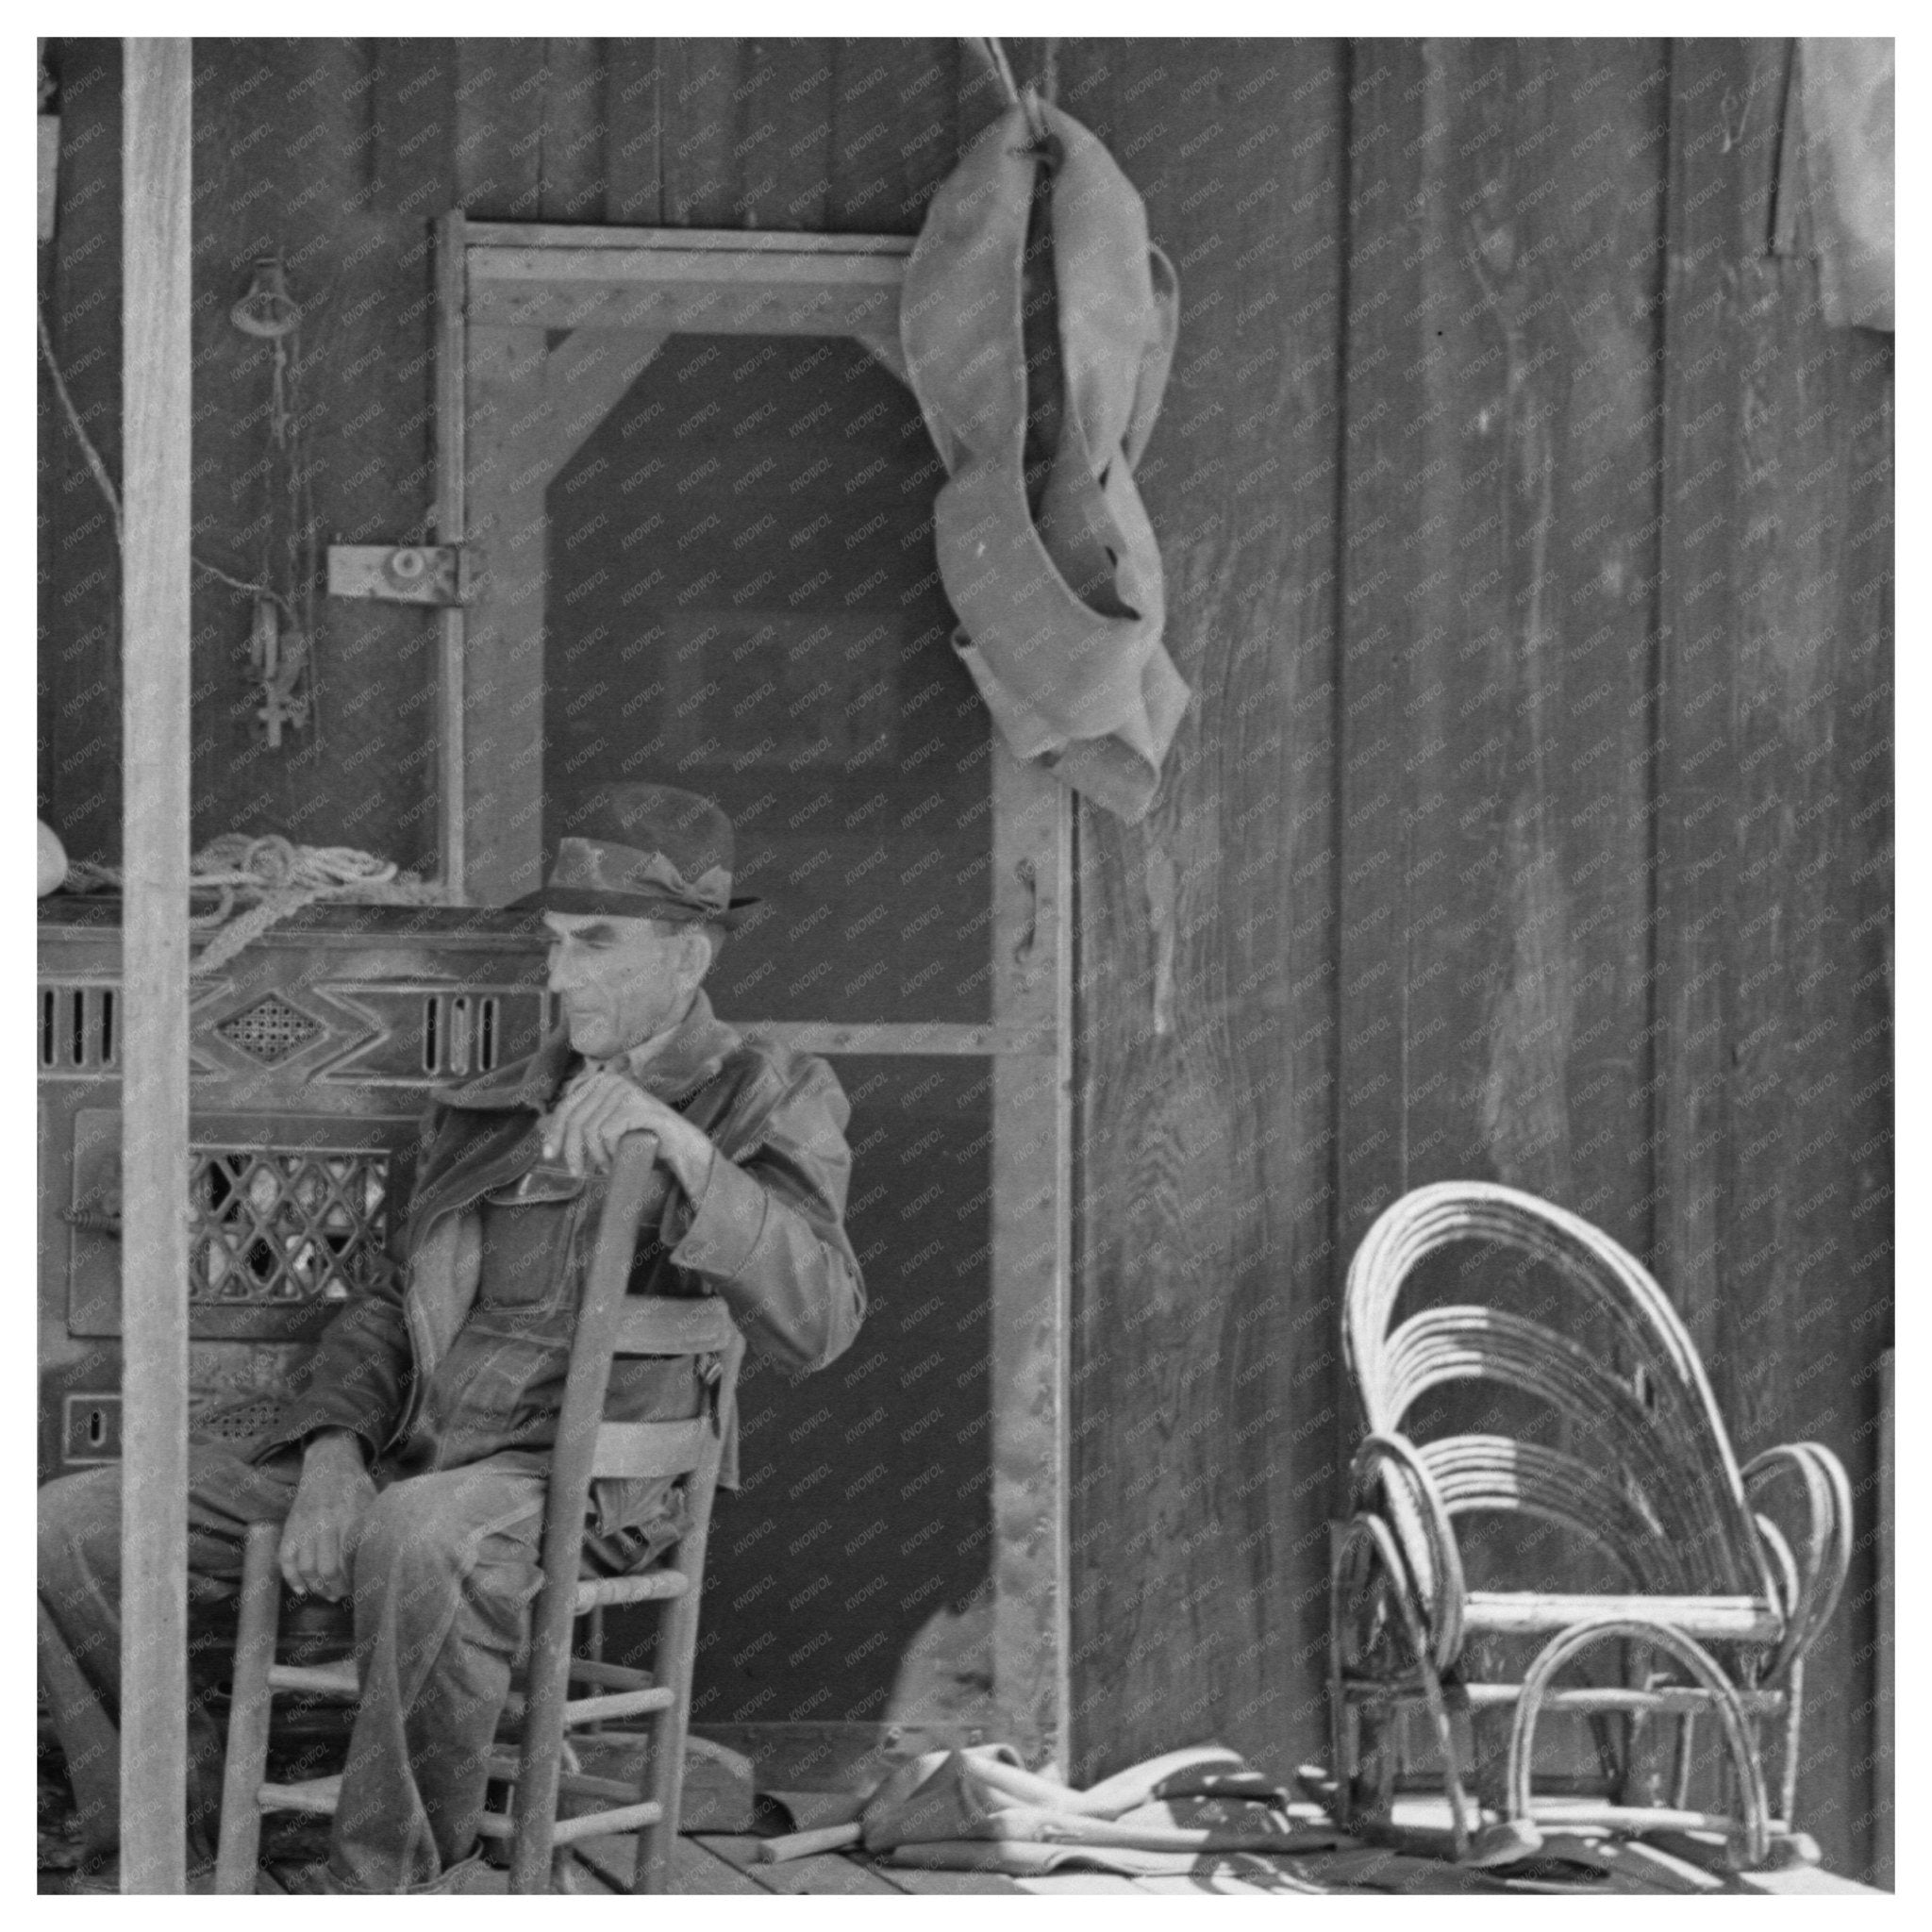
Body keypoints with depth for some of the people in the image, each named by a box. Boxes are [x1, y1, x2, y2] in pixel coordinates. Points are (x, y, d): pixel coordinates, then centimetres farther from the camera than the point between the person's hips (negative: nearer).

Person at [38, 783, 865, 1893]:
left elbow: (817, 1321, -13)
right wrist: (333, 1453, -1)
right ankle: (177, 1830, 3)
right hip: (397, 1463, 6)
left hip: (573, 1481, -6)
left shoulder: (772, 1103, 5)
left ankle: (404, 1878, -24)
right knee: (66, 1529, -10)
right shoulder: (495, 1113, 22)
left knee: (425, 1539, -42)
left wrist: (679, 1144, -26)